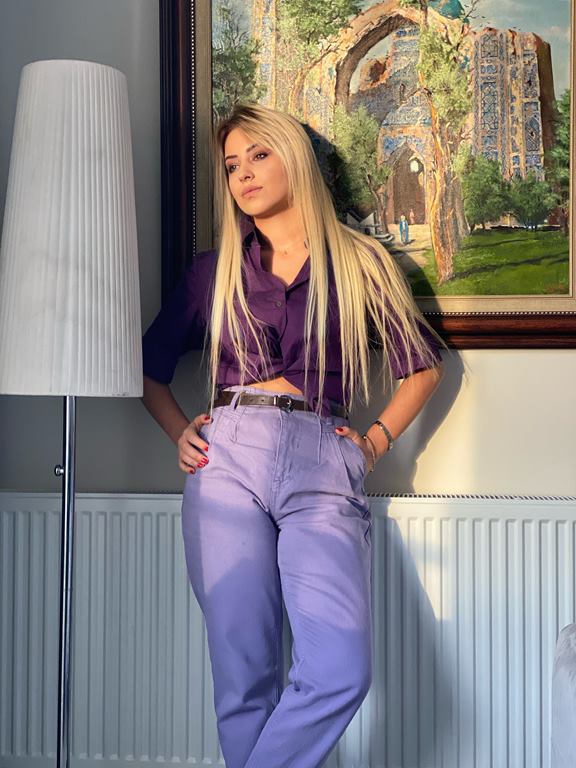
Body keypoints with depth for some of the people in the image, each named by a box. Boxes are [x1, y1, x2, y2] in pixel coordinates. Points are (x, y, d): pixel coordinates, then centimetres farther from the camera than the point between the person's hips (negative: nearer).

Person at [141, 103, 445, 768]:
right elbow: (148, 366, 25)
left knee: (342, 671, -16)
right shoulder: (214, 270, 17)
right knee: (244, 674, -2)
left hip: (323, 469, 0)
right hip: (229, 460, 1)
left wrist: (376, 440, 10)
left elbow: (423, 365, 20)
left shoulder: (360, 263, 14)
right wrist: (180, 434, 10)